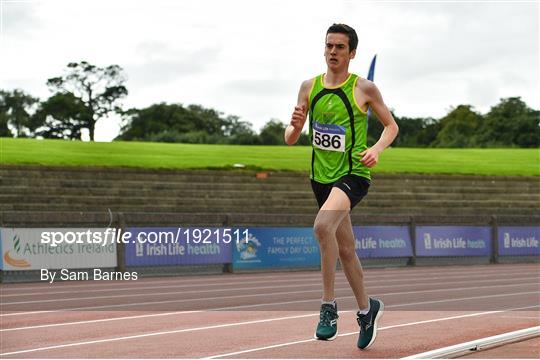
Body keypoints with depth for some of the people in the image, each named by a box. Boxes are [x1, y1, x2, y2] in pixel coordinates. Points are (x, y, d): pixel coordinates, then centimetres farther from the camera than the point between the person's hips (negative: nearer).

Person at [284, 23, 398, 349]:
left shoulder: (364, 89, -5)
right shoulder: (309, 87, 6)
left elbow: (391, 126, 6)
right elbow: (290, 140, 8)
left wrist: (377, 149, -13)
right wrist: (295, 126, -15)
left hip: (353, 173, -6)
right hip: (322, 176, 6)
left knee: (323, 225, -31)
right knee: (345, 249, 15)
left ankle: (329, 305, -19)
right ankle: (367, 309, 34)